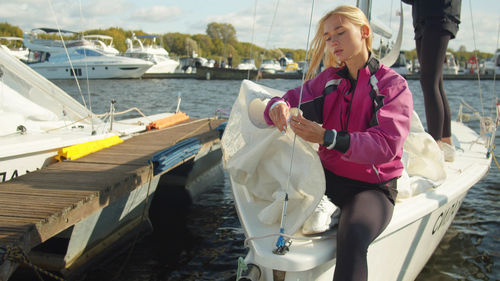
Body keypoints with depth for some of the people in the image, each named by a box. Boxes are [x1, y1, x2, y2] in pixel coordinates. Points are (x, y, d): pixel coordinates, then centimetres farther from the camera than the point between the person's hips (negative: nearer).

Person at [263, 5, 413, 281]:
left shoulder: (393, 85, -6)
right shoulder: (327, 80, 9)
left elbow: (386, 145, -20)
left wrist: (326, 137, -33)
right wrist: (278, 107, -20)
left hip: (373, 186, -5)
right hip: (328, 177, 6)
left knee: (352, 237, -35)